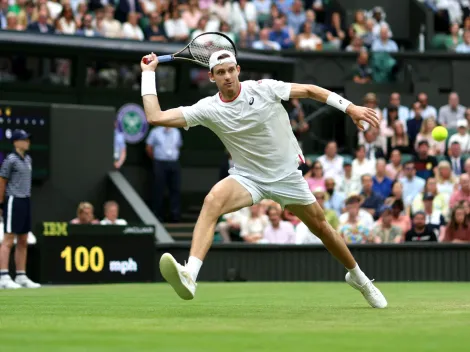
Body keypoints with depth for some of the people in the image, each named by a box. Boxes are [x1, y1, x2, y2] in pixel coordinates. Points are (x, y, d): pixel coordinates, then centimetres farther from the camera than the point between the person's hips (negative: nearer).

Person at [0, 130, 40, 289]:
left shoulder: (28, 159, 14)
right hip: (13, 201, -8)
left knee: (23, 242, 10)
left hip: (26, 201, 8)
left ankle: (21, 276, 16)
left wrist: (27, 197, 13)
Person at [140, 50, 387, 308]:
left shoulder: (264, 89, -15)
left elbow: (309, 90, -5)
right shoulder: (208, 109, -12)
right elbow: (156, 117, -15)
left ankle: (357, 276, 40)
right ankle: (189, 275, -45)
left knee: (320, 227, 11)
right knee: (213, 200, -31)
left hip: (287, 176, 1)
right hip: (248, 177, -1)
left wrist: (350, 108, -9)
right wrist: (148, 73, -14)